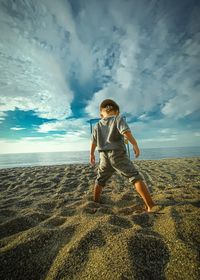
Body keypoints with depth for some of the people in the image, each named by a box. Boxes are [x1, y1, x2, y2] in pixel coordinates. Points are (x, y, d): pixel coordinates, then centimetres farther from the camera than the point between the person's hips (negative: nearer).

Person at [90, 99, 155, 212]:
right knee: (136, 177, 0)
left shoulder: (97, 125, 15)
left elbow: (93, 142, 18)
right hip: (118, 154, -4)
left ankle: (96, 201, 38)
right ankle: (150, 205, -7)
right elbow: (126, 132, -16)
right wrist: (135, 145, -10)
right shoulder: (118, 118, 2)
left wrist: (92, 154, 29)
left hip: (104, 156, 5)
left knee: (100, 180, 22)